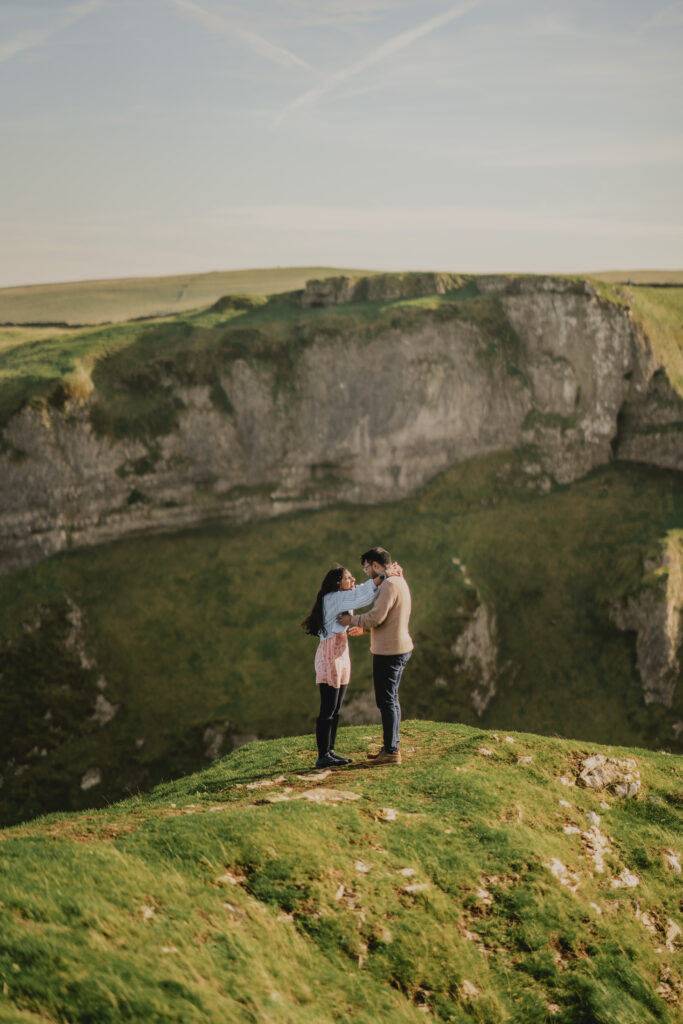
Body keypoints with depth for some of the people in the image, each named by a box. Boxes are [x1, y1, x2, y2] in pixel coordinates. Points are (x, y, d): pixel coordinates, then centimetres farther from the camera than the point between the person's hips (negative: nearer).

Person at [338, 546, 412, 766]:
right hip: (399, 647, 10)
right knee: (390, 699, 16)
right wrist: (363, 628, 23)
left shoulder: (390, 585, -17)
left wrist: (352, 620, -8)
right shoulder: (399, 582, 15)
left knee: (386, 700, -5)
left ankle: (391, 751, -2)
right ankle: (391, 748, 23)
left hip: (389, 651, -10)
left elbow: (376, 617, -23)